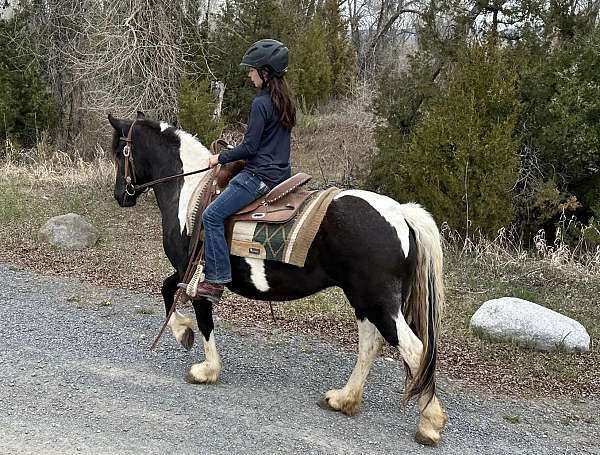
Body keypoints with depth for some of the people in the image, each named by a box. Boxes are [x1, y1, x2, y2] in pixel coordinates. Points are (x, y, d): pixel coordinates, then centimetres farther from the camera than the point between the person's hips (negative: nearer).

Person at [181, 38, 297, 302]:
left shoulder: (260, 103, -17)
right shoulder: (283, 101, 12)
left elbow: (249, 147, -17)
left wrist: (220, 158, -4)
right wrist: (229, 156, 22)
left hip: (260, 175, -11)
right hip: (280, 172, 11)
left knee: (212, 215, -10)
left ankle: (216, 280, -11)